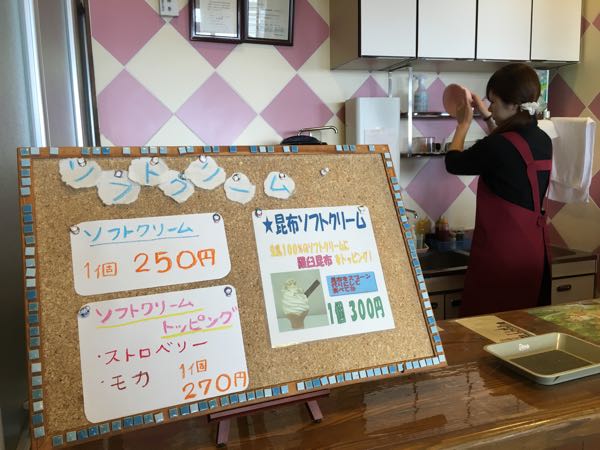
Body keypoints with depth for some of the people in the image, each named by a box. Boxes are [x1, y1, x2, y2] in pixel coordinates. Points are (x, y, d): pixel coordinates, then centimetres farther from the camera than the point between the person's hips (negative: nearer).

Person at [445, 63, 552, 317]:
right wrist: (487, 117, 30)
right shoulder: (543, 141, 5)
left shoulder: (496, 147, -20)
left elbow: (453, 163, -2)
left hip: (502, 251, -8)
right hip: (535, 250, 8)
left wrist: (464, 123, 12)